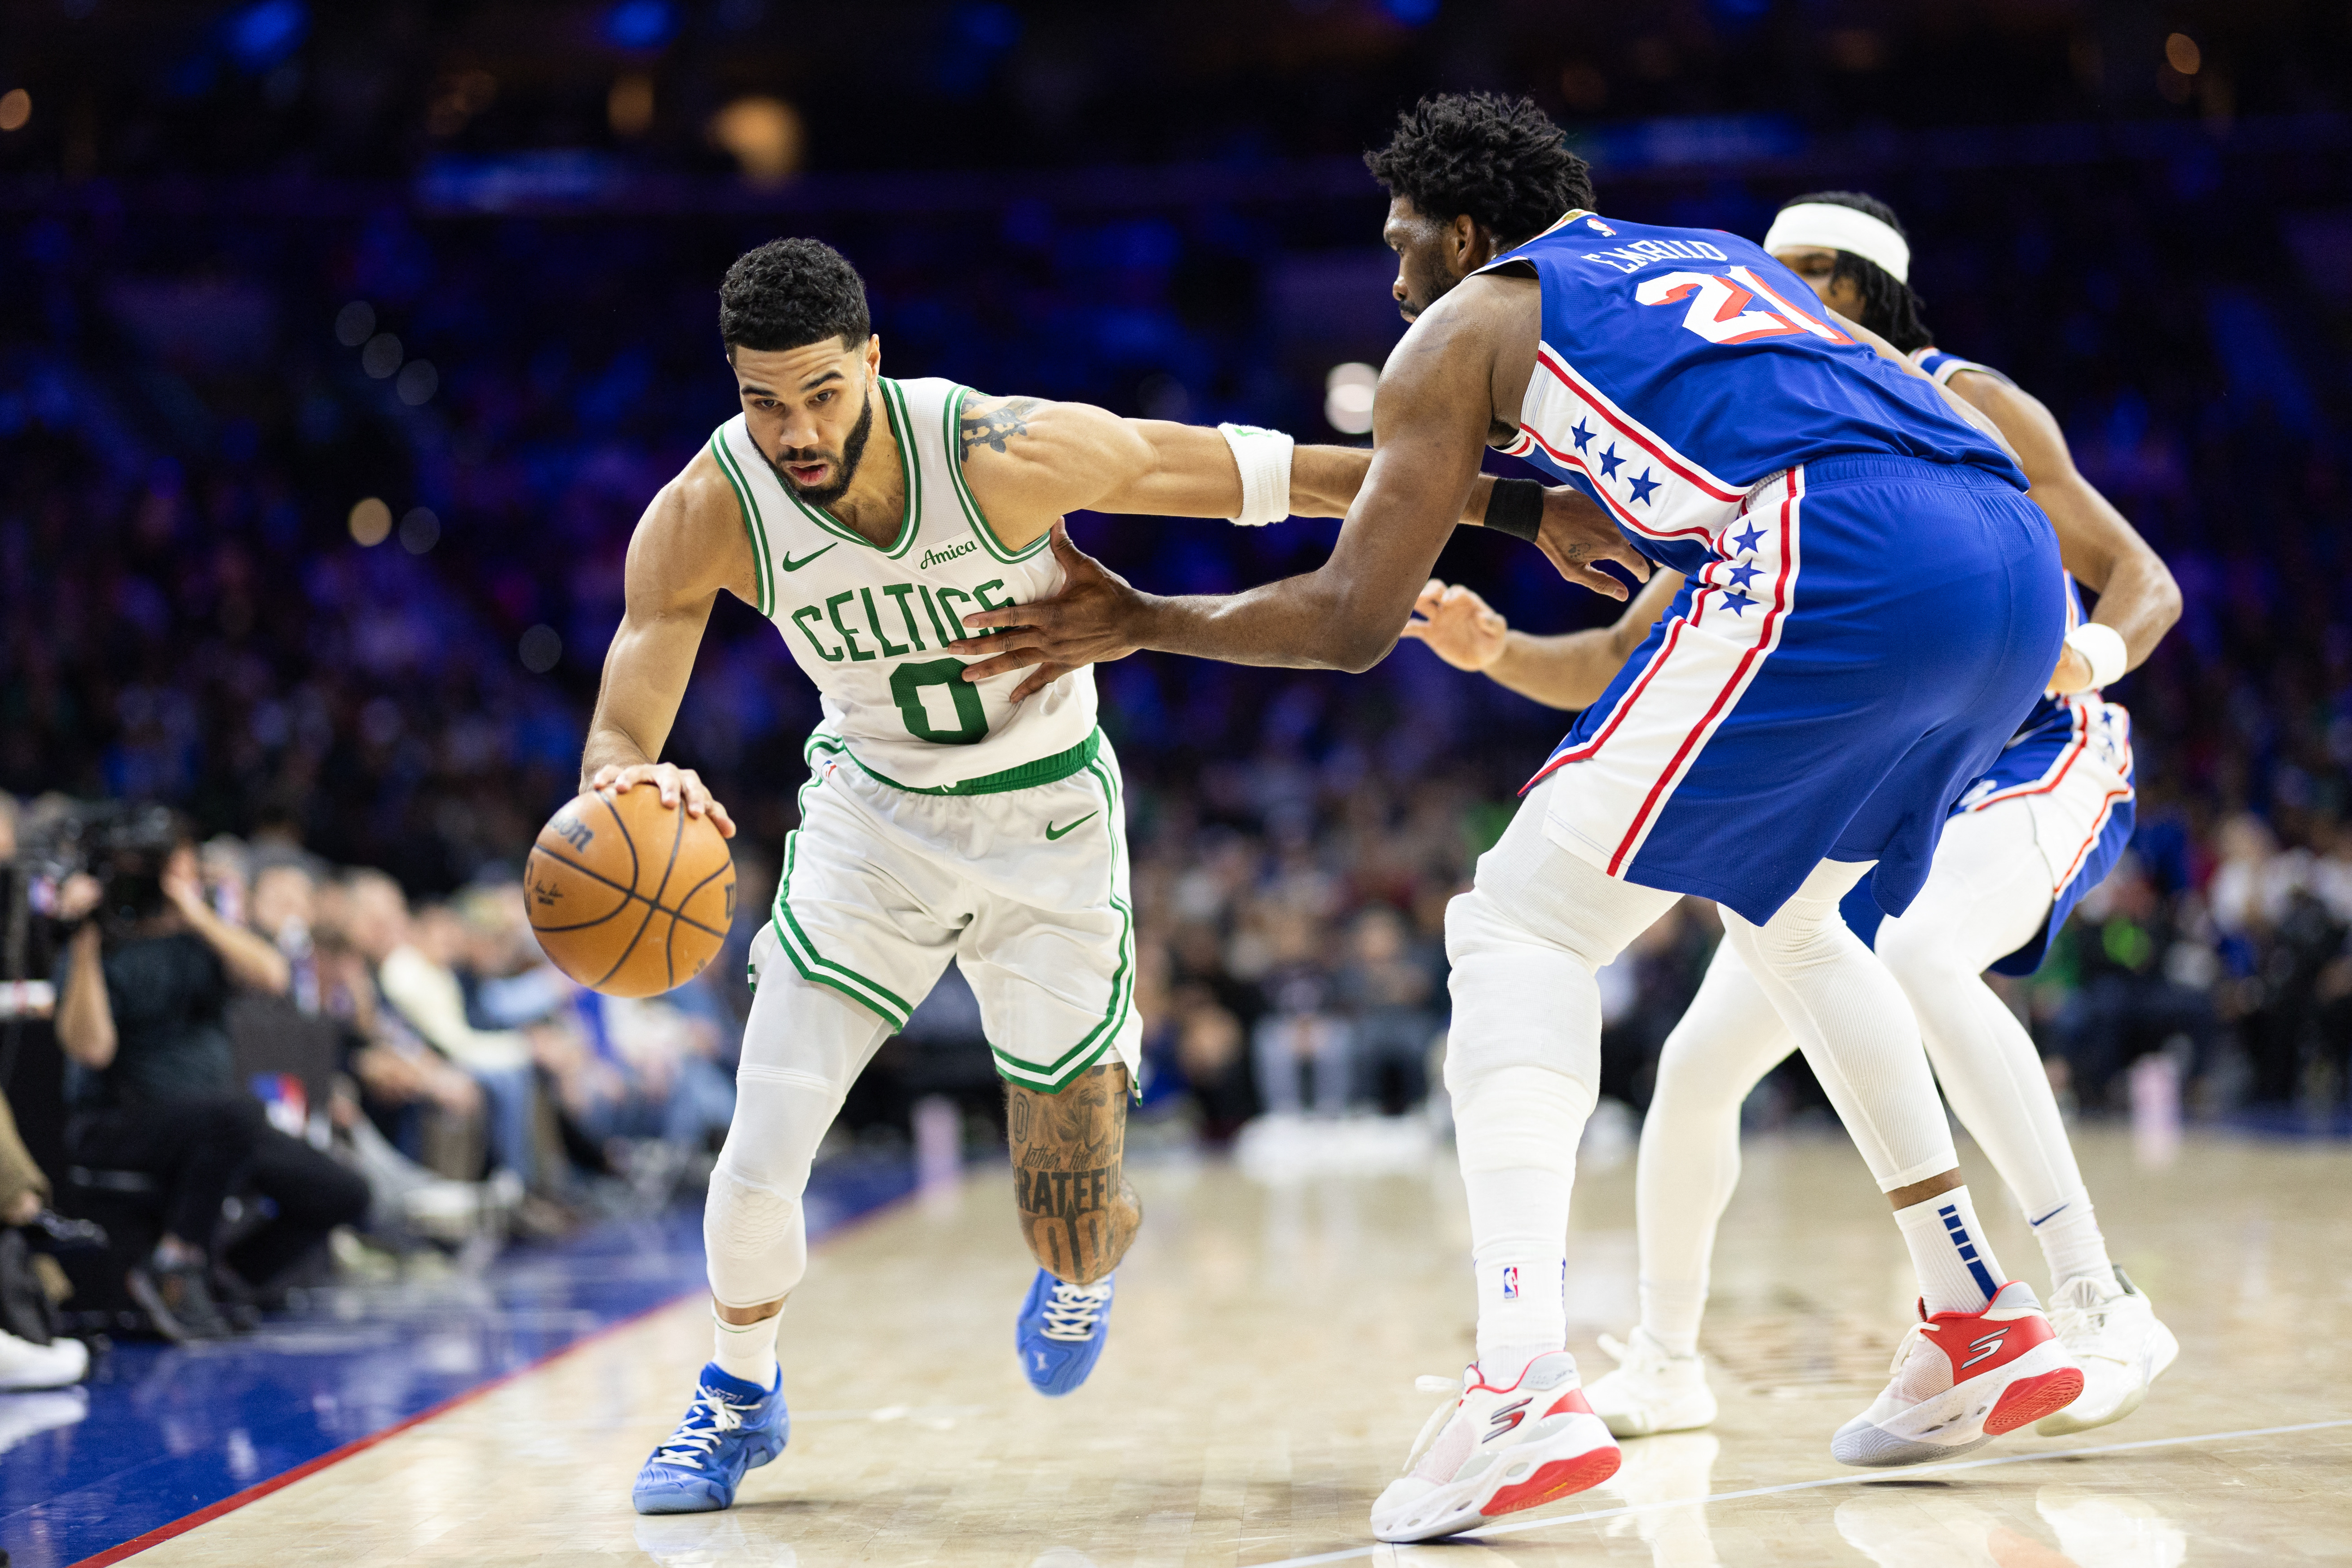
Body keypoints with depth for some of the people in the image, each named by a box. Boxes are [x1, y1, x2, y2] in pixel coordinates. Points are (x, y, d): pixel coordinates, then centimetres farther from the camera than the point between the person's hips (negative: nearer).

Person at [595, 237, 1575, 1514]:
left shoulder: (1005, 455, -29)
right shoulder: (706, 517, -22)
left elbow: (1249, 472, -19)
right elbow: (614, 740, -20)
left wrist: (1501, 501, -13)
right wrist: (629, 784, -48)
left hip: (1046, 820, -1)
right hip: (874, 811, 2)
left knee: (1072, 1225, -2)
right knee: (762, 1144, -13)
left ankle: (1085, 1269, 40)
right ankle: (739, 1395, 19)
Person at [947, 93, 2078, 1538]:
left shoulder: (1466, 327, 17)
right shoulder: (1712, 257, 35)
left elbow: (1352, 621, 17)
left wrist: (1139, 624, 29)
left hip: (1840, 566, -7)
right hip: (2020, 560, 7)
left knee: (1521, 928, 1)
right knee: (1787, 914, 31)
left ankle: (1524, 1389, -17)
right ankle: (1988, 1327, 29)